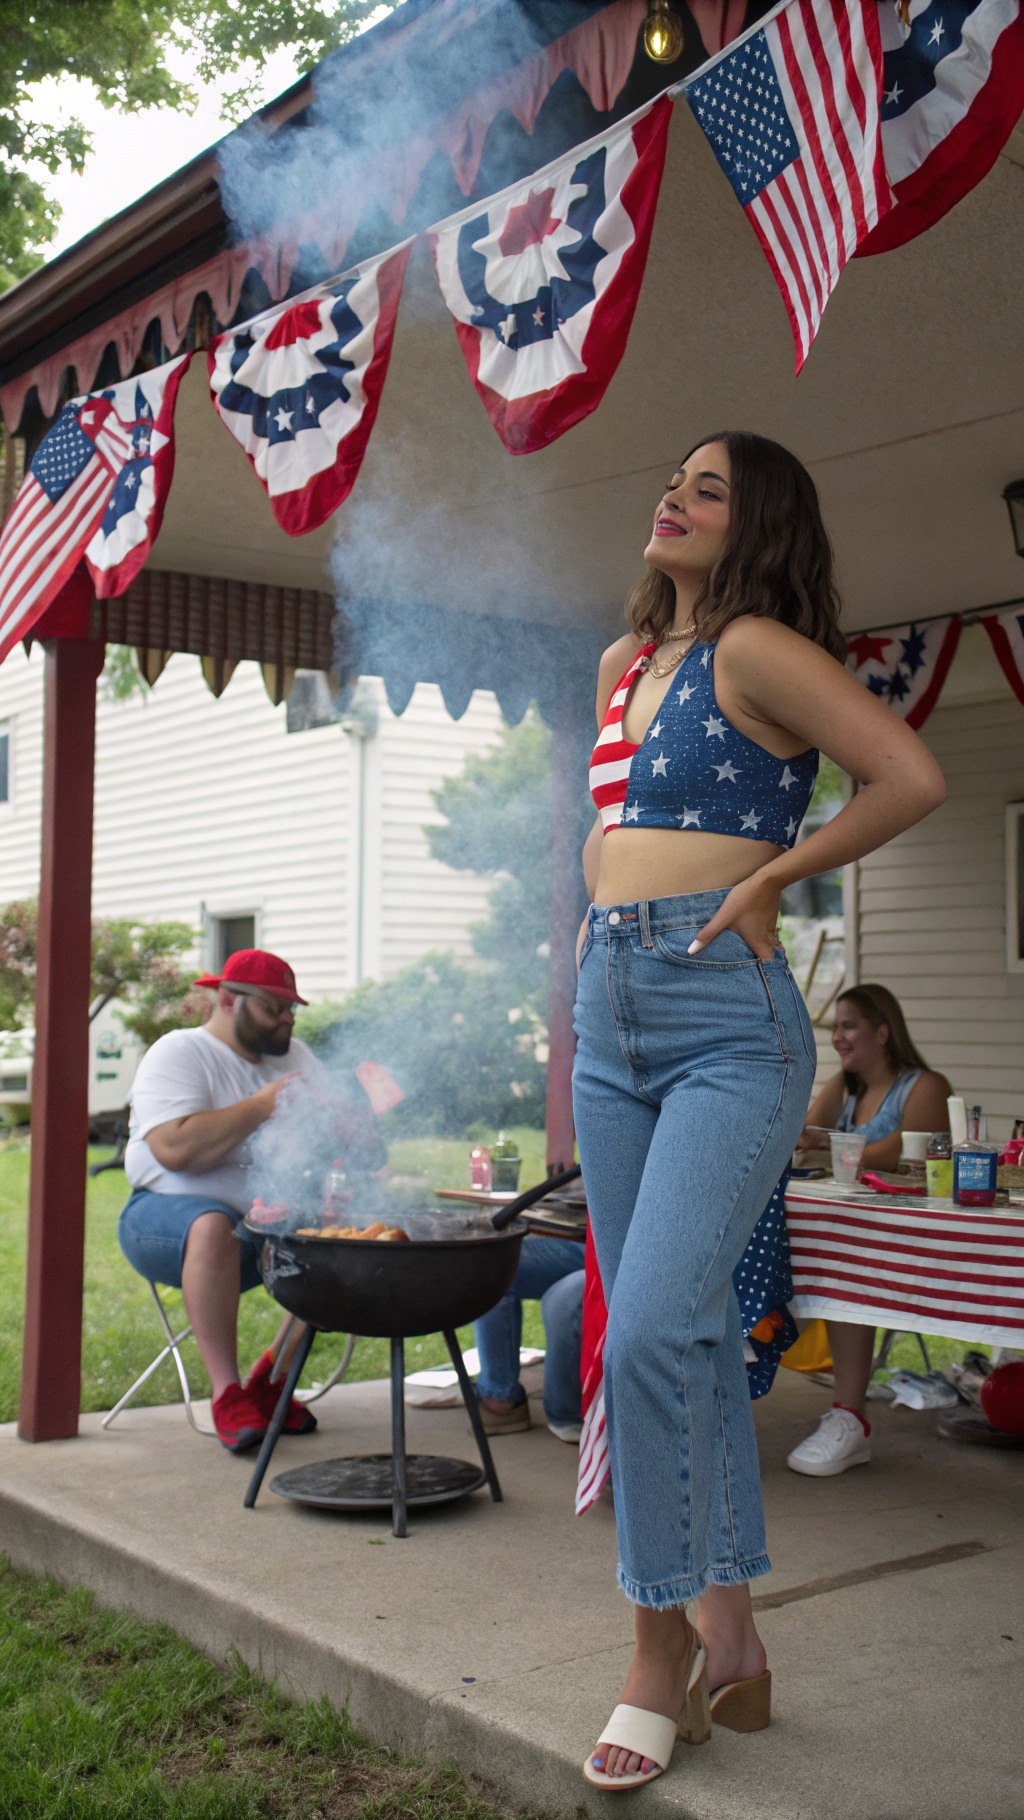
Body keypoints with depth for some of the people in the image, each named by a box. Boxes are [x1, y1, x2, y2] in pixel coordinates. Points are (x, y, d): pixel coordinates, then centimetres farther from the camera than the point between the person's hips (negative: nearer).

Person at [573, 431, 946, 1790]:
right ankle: (731, 1638, 21)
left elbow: (912, 777, -16)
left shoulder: (755, 648, -6)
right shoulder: (625, 662, 17)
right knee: (689, 1335, 10)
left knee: (650, 1334, -15)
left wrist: (772, 876, -10)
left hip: (727, 1025, -8)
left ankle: (664, 1652, 1)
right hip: (611, 1018, 8)